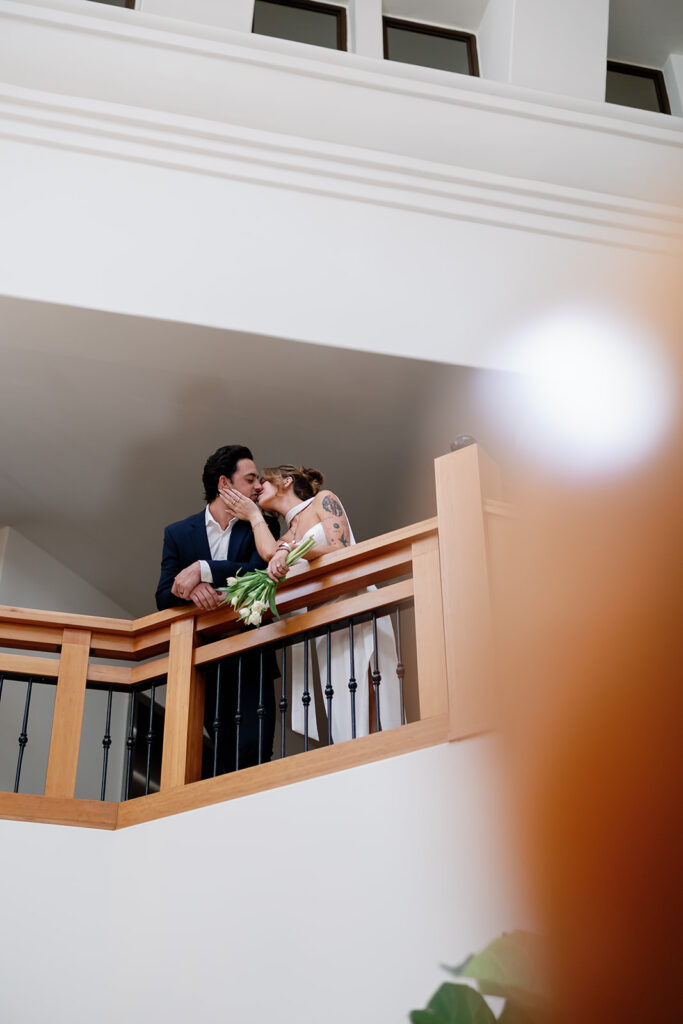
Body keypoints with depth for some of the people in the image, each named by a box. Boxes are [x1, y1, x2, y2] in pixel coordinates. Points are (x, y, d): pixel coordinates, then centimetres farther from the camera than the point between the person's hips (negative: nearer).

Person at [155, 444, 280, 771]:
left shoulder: (262, 526, 9)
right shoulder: (178, 532, 11)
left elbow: (261, 571, -10)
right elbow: (164, 596, 3)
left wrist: (204, 569, -19)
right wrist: (193, 588, -19)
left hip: (250, 660, -1)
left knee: (254, 748, -16)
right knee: (227, 754, -1)